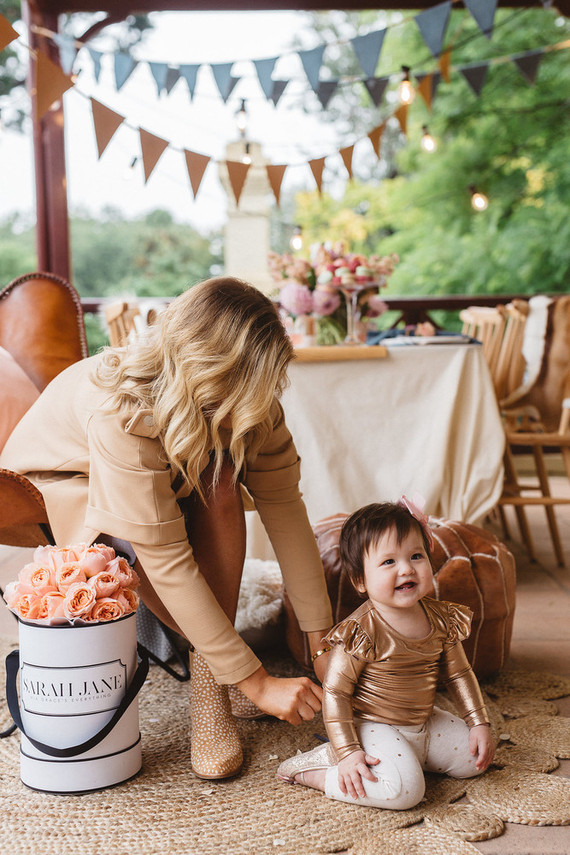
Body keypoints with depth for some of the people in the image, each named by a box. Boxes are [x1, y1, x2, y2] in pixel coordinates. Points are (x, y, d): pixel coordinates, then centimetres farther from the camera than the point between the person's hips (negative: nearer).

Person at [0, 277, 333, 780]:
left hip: (171, 470, 4)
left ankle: (210, 681, -19)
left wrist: (323, 640, -27)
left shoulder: (251, 399, -26)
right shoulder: (123, 412, -42)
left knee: (221, 485, -30)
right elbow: (165, 562, -43)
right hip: (70, 473, -4)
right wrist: (257, 682, -41)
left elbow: (284, 505, -25)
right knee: (137, 543, -37)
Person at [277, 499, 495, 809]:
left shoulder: (441, 619, -2)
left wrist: (480, 724, 6)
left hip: (424, 725, 8)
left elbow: (459, 674, 11)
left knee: (473, 759, 9)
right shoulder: (362, 631, -22)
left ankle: (405, 757, 16)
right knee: (404, 789, -28)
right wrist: (348, 753, -25)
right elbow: (335, 693, -20)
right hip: (374, 726, -7)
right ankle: (307, 769, -13)